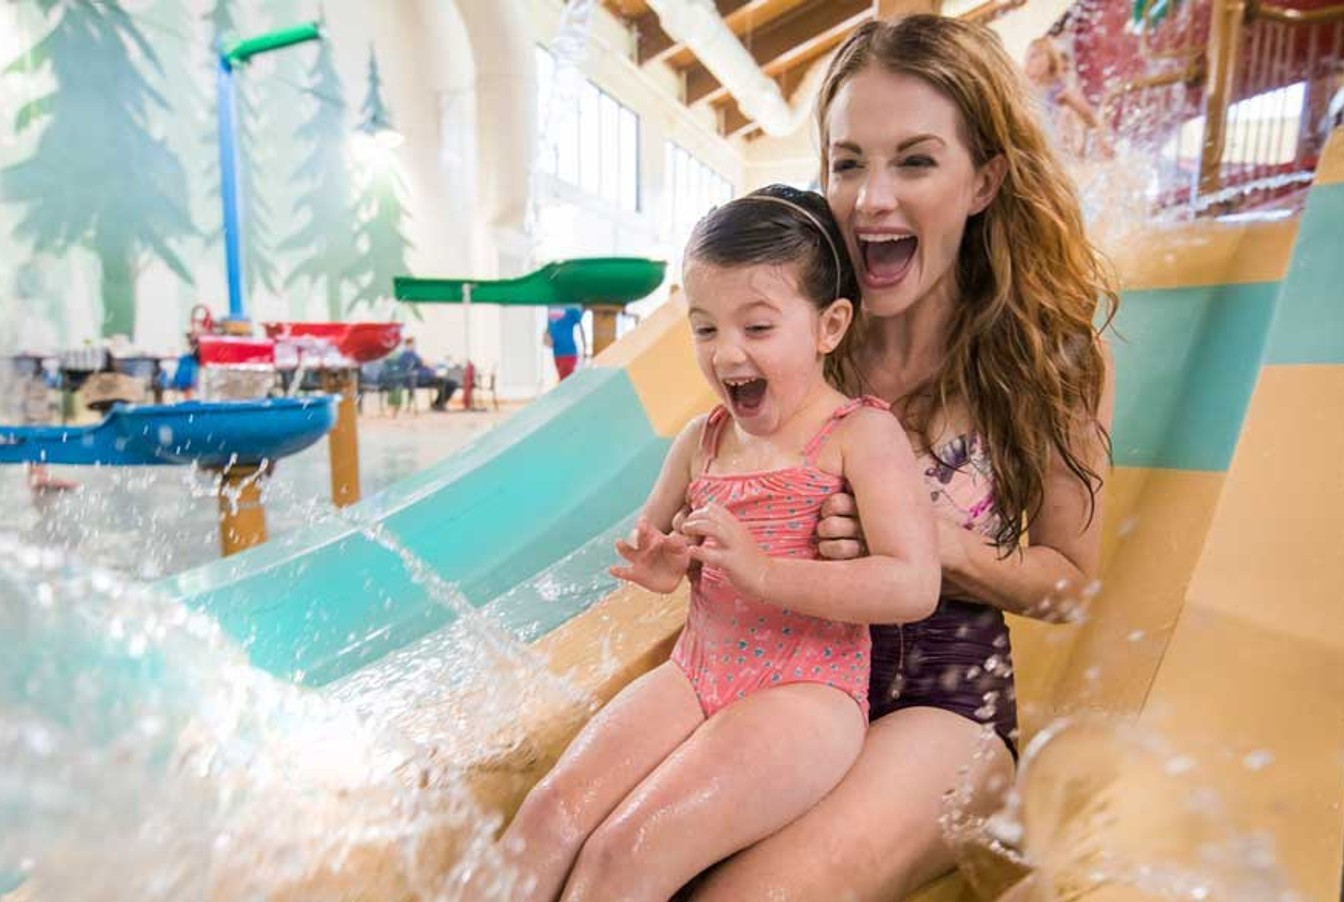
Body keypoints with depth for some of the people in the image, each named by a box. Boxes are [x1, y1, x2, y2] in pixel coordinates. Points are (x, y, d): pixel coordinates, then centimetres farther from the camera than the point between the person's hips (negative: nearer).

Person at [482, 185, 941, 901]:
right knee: (552, 810, -13)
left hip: (805, 691, -5)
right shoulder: (702, 439, 10)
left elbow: (913, 587, -17)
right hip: (695, 673, 6)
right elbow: (651, 535, 26)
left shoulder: (861, 432, -7)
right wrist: (659, 566, 1)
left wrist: (761, 571, -24)